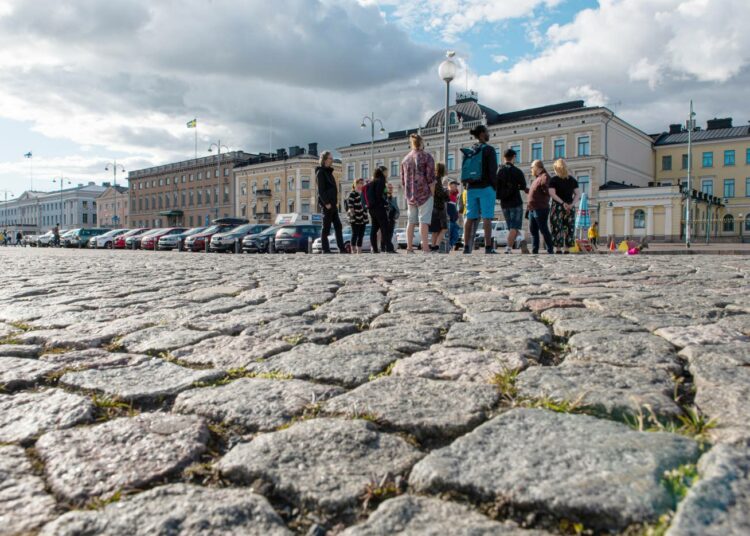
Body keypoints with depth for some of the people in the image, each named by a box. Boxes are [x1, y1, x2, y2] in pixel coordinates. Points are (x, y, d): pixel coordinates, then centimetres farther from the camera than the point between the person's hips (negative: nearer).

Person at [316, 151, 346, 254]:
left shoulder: (328, 172, 20)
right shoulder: (321, 172, -7)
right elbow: (321, 190, -15)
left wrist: (335, 202, 14)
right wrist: (326, 203, -21)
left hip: (332, 204, 9)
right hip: (326, 204, -9)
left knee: (338, 226, 7)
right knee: (326, 227, -5)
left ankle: (342, 249, 9)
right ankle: (325, 249, -1)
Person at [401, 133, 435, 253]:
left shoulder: (405, 159, 13)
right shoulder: (427, 157, -3)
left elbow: (403, 180, 15)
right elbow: (430, 178, -10)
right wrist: (432, 193, -4)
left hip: (410, 195, 5)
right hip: (424, 193, -5)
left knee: (411, 221, 8)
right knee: (424, 220, -7)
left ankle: (409, 248, 8)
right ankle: (425, 247, -12)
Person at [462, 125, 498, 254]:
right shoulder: (489, 149, -4)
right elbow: (493, 170, -11)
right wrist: (494, 186, -4)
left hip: (471, 188, 6)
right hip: (485, 187, -5)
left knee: (470, 218, 4)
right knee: (487, 217, -7)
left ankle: (466, 247, 3)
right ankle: (488, 247, -11)